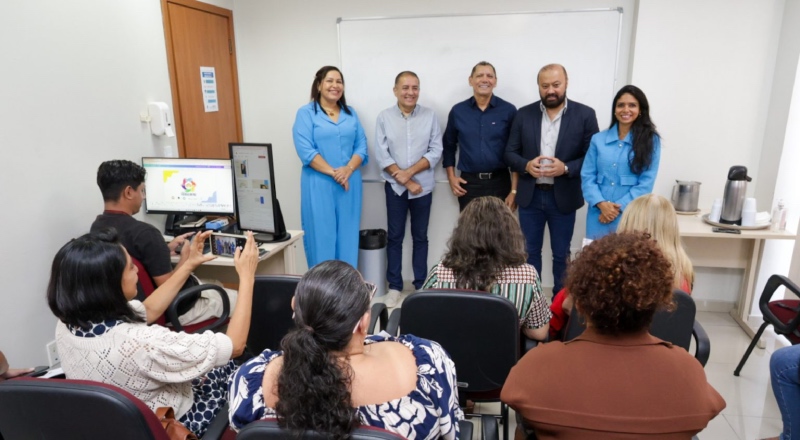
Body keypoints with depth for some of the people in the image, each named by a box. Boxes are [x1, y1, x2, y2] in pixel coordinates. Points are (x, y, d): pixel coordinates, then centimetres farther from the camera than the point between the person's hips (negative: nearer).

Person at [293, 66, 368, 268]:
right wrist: (333, 173, -15)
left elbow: (361, 146, 6)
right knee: (322, 235, -1)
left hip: (350, 183, 4)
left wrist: (348, 170, -12)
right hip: (319, 184, -4)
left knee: (348, 235, 7)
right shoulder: (306, 113, 0)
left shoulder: (351, 113, 13)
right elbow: (306, 151, -10)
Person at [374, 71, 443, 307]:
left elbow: (436, 151, -5)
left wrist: (410, 171, -15)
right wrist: (406, 181, -11)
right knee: (395, 237, 7)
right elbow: (381, 155, -7)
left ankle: (421, 285, 22)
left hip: (423, 186, 1)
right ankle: (394, 286, 20)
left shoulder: (430, 115, -1)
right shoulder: (384, 117, -3)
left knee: (420, 237, 10)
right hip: (395, 187, 0)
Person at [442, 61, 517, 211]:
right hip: (468, 183, 1)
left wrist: (514, 189, -4)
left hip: (499, 183, -1)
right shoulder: (458, 111, 4)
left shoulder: (508, 110, -1)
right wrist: (451, 177, 5)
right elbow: (448, 145, 14)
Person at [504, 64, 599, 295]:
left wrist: (566, 168, -21)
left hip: (563, 197, -1)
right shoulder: (524, 114, 2)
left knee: (561, 254, 11)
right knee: (530, 252, 12)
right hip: (530, 196, 2)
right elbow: (510, 152, 3)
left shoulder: (585, 115, -3)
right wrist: (526, 165, -17)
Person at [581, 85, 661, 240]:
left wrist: (619, 207, -11)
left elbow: (646, 183, -3)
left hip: (630, 217, -1)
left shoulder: (651, 141, 3)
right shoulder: (598, 139, 7)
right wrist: (601, 204, -12)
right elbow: (587, 177, 2)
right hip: (598, 215, 2)